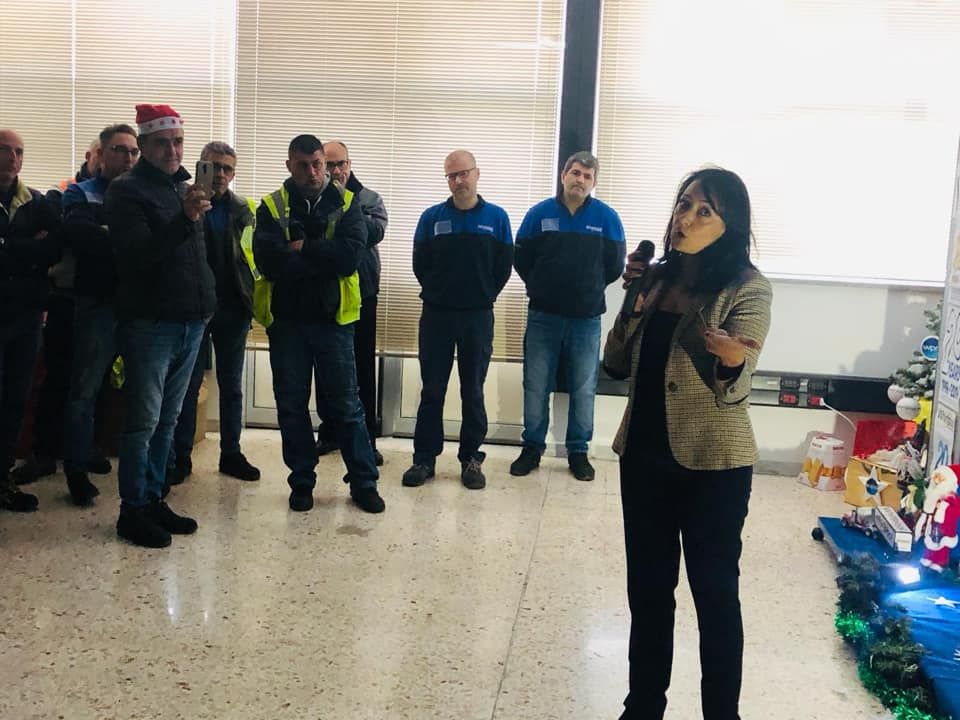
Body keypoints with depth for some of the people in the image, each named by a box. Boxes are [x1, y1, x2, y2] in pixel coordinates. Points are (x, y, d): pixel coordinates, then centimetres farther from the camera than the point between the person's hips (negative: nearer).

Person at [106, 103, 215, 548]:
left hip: (190, 321, 7)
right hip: (149, 323, -7)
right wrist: (184, 219, -32)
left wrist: (206, 300, 14)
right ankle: (132, 511, 7)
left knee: (168, 419, 13)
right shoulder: (127, 190, -8)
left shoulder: (185, 187, 15)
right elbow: (137, 253, -21)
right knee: (144, 419, -3)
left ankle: (154, 499, 23)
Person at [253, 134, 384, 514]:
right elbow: (269, 263, -14)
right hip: (286, 319, 1)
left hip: (333, 318, -1)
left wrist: (302, 249, -14)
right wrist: (324, 259, -15)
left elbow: (350, 255, -15)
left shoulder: (346, 204, 2)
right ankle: (302, 482, 22)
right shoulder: (272, 207, 1)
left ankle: (364, 482, 14)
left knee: (346, 403, 4)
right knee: (291, 405, 9)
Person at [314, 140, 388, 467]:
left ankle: (366, 438, 12)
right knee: (325, 368, 10)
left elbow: (377, 231, -14)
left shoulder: (370, 199, 5)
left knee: (364, 369, 4)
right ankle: (329, 432, 23)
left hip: (361, 295, 0)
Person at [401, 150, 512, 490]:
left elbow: (504, 265, 4)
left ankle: (471, 458, 16)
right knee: (432, 390, 5)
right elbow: (420, 264, 5)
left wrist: (483, 296, 4)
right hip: (436, 315, 1)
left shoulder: (496, 217, 1)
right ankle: (424, 458, 12)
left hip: (478, 317, 0)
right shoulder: (432, 217, 1)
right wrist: (435, 293, 6)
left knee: (473, 391, 7)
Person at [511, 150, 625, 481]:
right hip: (543, 315, 0)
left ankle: (578, 452, 19)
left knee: (583, 389, 7)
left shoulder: (606, 217, -1)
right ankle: (532, 447, 19)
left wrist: (590, 289, 9)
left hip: (587, 318, 0)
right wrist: (542, 289, 8)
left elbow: (615, 266, 5)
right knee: (536, 386, 6)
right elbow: (521, 259, 4)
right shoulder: (540, 213, 0)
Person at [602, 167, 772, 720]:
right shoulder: (656, 278, 5)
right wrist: (635, 303, -7)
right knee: (647, 587, 15)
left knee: (715, 593, 6)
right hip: (645, 456, 6)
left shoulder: (748, 289, -12)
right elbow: (617, 367, 6)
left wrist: (729, 358, -37)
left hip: (713, 466, -5)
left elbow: (733, 391, -15)